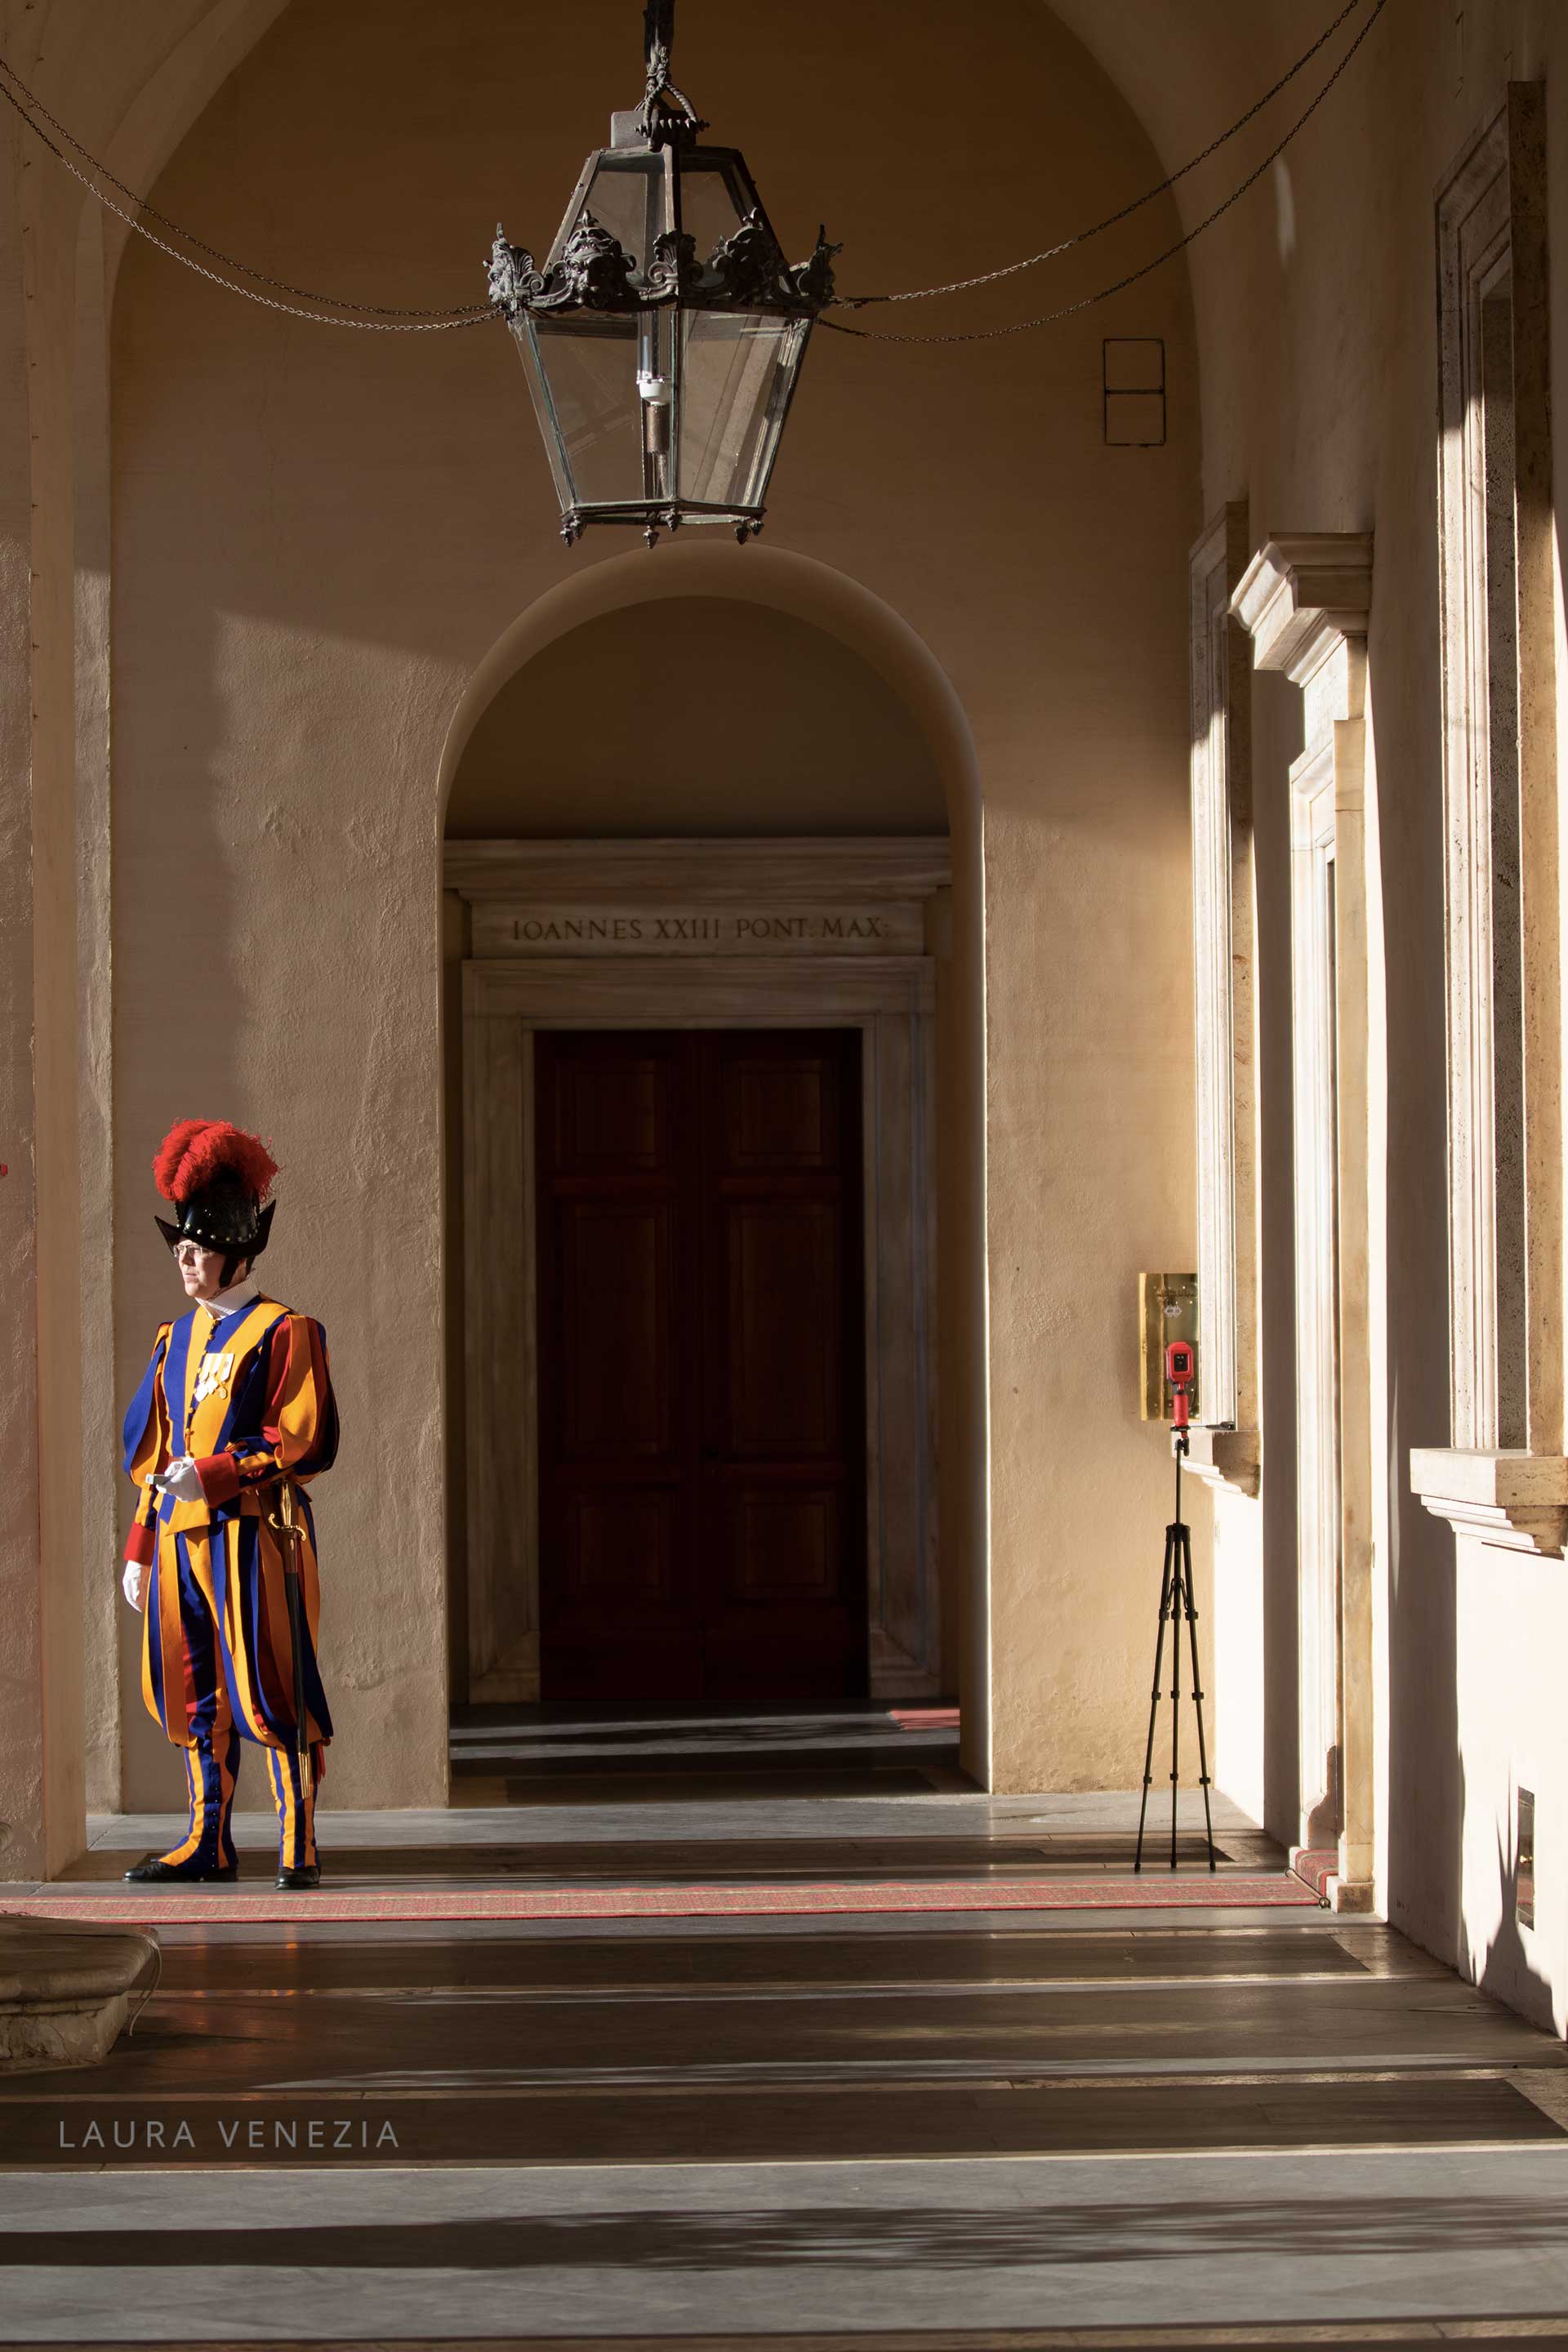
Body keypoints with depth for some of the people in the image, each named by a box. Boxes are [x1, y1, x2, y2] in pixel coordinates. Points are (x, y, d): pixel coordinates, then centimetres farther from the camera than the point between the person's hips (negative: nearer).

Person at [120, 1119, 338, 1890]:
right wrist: (140, 1549, 14)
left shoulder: (283, 1333, -4)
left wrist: (213, 1473, -19)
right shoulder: (175, 1339, 17)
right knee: (194, 1694, 8)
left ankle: (297, 1846, -2)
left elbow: (303, 1441, -11)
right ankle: (208, 1844, 15)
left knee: (268, 1690, -6)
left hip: (251, 1534, -7)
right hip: (180, 1535, 7)